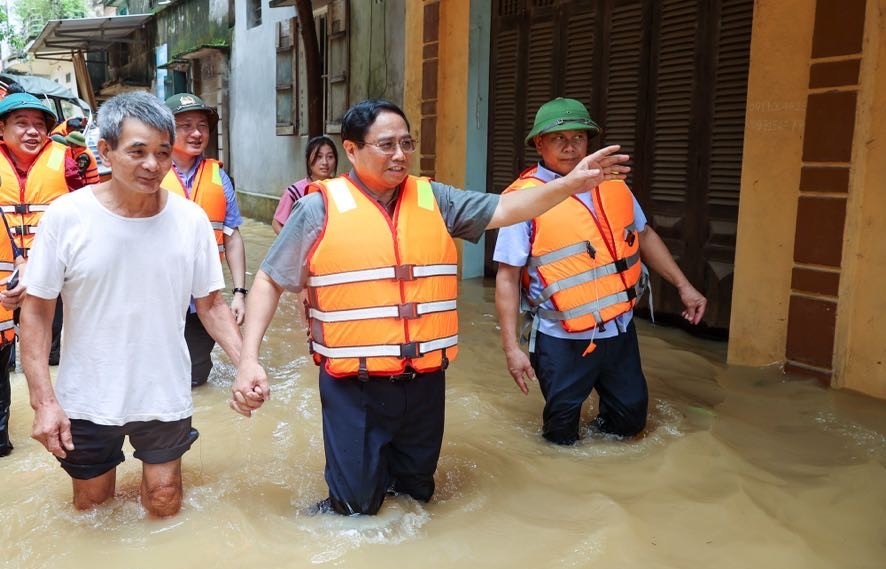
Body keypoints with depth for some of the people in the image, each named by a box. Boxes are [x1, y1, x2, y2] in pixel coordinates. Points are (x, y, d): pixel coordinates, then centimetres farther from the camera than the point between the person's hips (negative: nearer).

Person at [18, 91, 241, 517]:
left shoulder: (191, 220, -9)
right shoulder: (66, 216, -13)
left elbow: (211, 305, 0)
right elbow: (37, 310, -7)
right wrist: (43, 400, -12)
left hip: (164, 398, 1)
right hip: (86, 401, 0)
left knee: (164, 506, 15)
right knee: (92, 506, 19)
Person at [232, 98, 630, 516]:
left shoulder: (434, 199, 4)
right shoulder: (320, 207, -5)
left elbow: (503, 209, -3)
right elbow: (270, 281, 0)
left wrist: (570, 183, -18)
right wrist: (249, 359, -8)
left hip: (425, 381, 4)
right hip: (354, 386, -3)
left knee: (417, 493, 21)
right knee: (356, 507, 6)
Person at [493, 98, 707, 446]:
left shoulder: (613, 184, 1)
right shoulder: (525, 198, -14)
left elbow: (644, 236, 16)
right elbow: (508, 277, -13)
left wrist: (683, 286, 12)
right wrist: (511, 347, -14)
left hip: (620, 329, 5)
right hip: (562, 340, -5)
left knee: (630, 418, 18)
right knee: (561, 432, 11)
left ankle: (602, 436, 47)